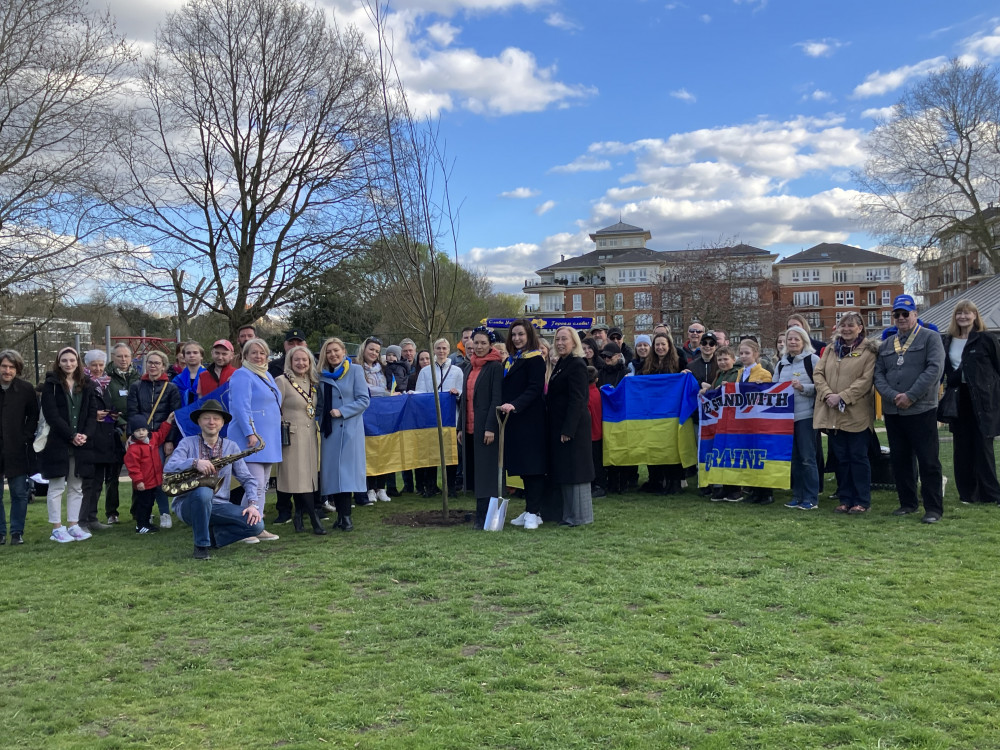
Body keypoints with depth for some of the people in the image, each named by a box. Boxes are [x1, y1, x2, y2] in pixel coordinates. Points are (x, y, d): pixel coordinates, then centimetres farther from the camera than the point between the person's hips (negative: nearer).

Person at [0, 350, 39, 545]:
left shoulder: (26, 389, 0)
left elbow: (33, 416, 7)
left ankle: (17, 532, 12)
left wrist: (26, 437, -3)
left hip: (17, 451, 0)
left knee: (19, 493, 3)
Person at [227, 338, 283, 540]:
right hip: (251, 438, -9)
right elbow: (241, 407, -17)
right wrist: (250, 434, -22)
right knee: (255, 484, -12)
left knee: (262, 485, 11)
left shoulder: (267, 376, 19)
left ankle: (258, 527, 16)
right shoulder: (242, 375, -8)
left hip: (268, 439, 9)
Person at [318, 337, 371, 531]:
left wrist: (342, 411, -14)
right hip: (329, 430, 4)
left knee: (346, 469, -8)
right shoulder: (323, 376, 12)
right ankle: (340, 514, 9)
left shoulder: (355, 371, -1)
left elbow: (364, 399, -7)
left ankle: (346, 517, -4)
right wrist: (317, 420, 4)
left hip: (349, 428, -4)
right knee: (331, 471, 2)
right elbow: (321, 405, 19)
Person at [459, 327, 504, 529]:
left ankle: (484, 516, -3)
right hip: (470, 427, 7)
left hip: (485, 426, -7)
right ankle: (481, 512, 17)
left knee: (485, 470, -5)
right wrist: (461, 427, 16)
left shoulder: (495, 367, -7)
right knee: (474, 470, 9)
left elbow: (497, 398, -13)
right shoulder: (470, 367, 15)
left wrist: (490, 427, -19)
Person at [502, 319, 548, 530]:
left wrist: (515, 405, -28)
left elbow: (534, 389, -17)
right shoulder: (510, 360, 17)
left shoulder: (535, 359, -7)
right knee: (522, 466, 10)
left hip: (530, 420, -8)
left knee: (532, 466, -6)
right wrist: (505, 407, 7)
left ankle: (534, 513, -2)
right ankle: (529, 510, 17)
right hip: (514, 420, 8)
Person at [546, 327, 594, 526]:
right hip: (559, 426, 10)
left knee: (574, 470, -3)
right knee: (563, 471, 13)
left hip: (573, 426, -10)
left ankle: (579, 516, 5)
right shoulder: (561, 364, 15)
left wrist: (567, 429, -22)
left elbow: (576, 400, -19)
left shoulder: (577, 365, -14)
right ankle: (569, 514, 21)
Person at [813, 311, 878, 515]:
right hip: (831, 413, 5)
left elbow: (866, 380, -11)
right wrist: (827, 394, -9)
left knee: (858, 458, 1)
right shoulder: (831, 349, 14)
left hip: (857, 413, -4)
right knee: (841, 458, 10)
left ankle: (862, 501, 10)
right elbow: (818, 373, 7)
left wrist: (842, 397, -16)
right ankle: (845, 500, 18)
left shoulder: (869, 350, -2)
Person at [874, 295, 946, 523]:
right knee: (899, 460, 11)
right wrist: (892, 396, -10)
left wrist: (910, 396, -16)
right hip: (892, 412, 5)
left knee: (928, 461, -3)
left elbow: (935, 369, -11)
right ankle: (907, 502, 23)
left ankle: (933, 508, 4)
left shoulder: (930, 338, 0)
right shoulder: (886, 344, 15)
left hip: (921, 410, -5)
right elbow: (878, 374, 8)